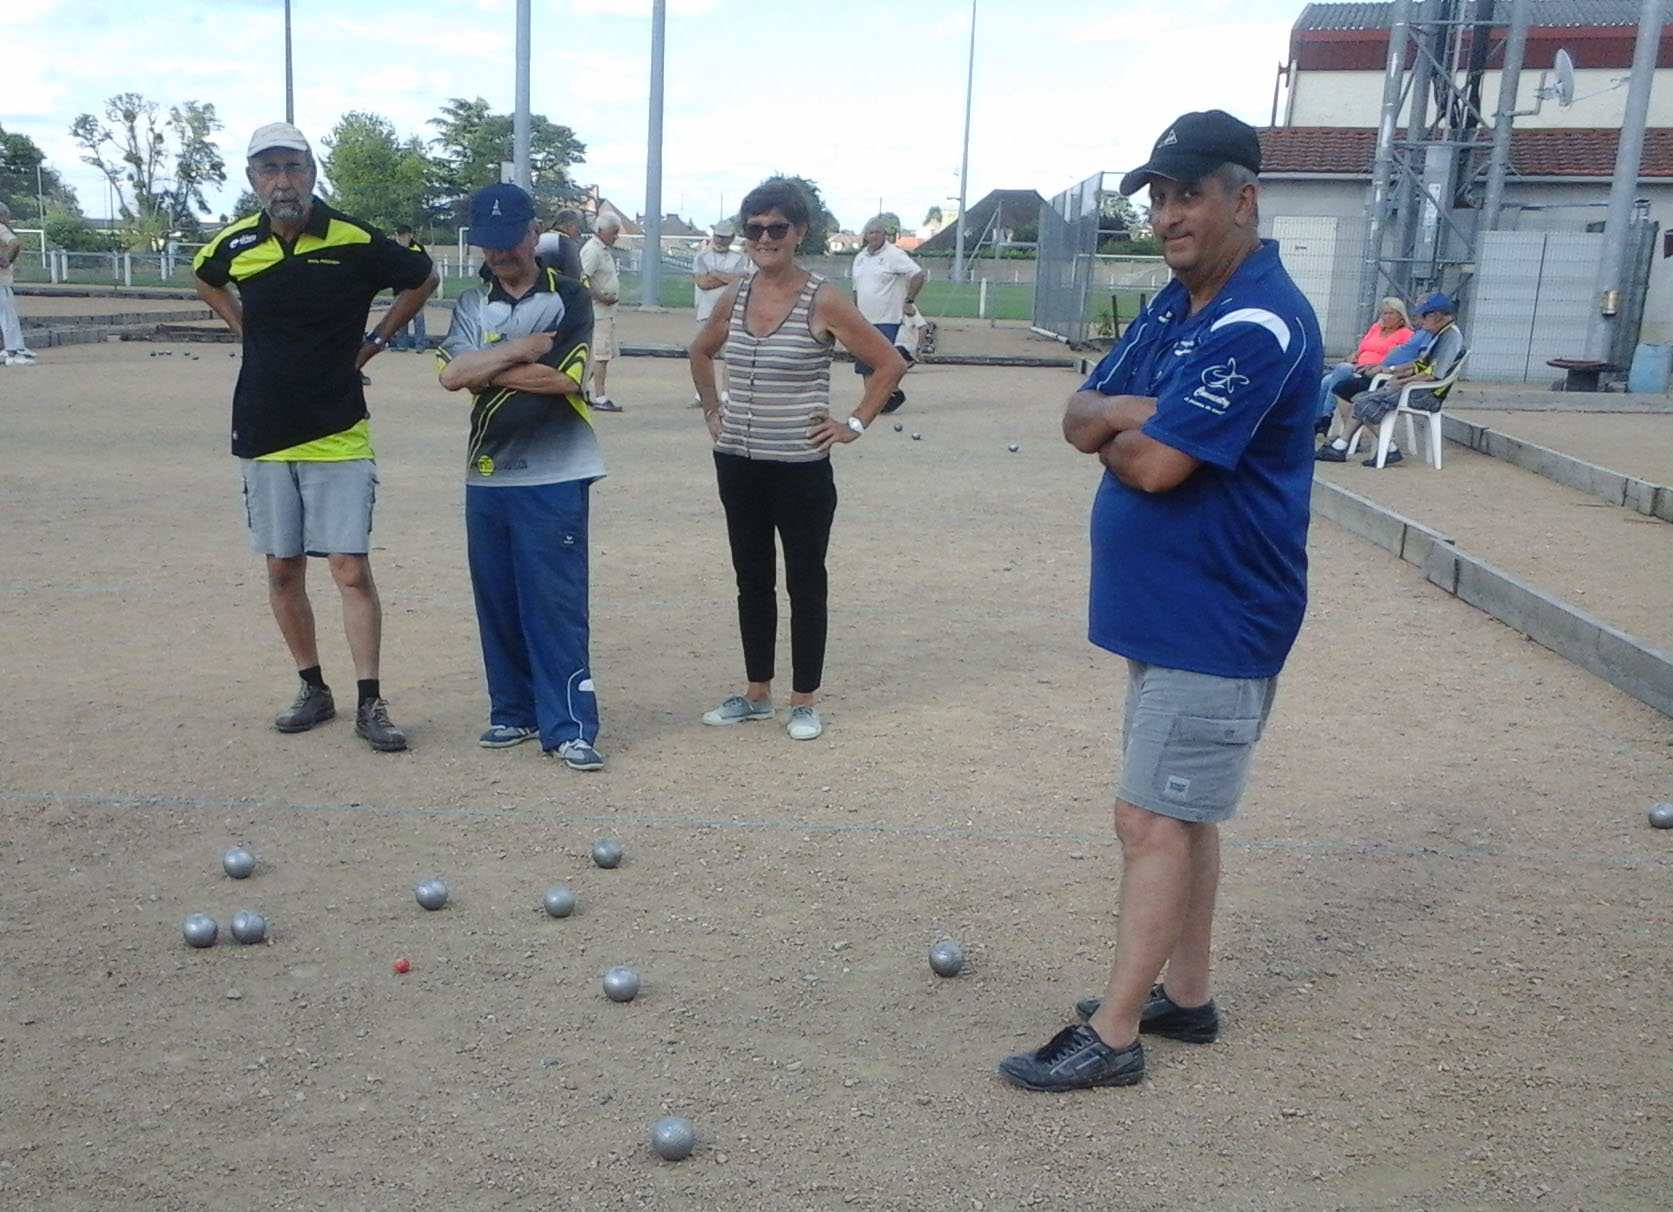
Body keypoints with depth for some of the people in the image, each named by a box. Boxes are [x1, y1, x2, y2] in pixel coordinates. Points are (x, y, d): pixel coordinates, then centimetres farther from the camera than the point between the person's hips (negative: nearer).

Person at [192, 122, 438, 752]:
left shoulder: (355, 242, -10)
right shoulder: (236, 244, 1)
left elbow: (422, 277, 7)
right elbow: (206, 280, 25)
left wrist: (376, 338, 4)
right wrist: (247, 332, 13)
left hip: (338, 437, -4)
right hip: (264, 435, 4)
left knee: (351, 569, -7)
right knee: (283, 570, 10)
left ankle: (370, 704, 0)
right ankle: (313, 690, 24)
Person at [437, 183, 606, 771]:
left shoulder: (569, 298, 0)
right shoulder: (471, 305, 12)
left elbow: (562, 377, -14)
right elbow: (451, 374, -5)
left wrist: (485, 370, -5)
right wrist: (520, 351, -11)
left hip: (555, 479, -5)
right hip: (486, 477, 5)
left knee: (557, 603, -5)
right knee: (496, 601, 10)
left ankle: (569, 728, 0)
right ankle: (513, 712, 23)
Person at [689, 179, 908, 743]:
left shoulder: (823, 302, -10)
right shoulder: (734, 298, 5)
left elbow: (890, 363, -7)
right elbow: (701, 353, 24)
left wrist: (855, 424, -9)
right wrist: (712, 408, 13)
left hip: (801, 469, -5)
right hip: (737, 465, 5)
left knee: (805, 584, 5)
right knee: (752, 582, 14)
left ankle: (804, 702, 16)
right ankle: (756, 694, 26)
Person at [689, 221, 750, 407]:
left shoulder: (739, 258, 9)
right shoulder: (701, 257, 11)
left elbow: (740, 281, -9)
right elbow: (702, 282, -5)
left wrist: (715, 275, -3)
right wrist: (729, 278, -4)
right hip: (706, 312, 1)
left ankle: (726, 393, -1)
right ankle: (701, 393, 4)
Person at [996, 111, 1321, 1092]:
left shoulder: (1260, 323, -20)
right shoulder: (1175, 305, 11)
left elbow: (1156, 465, -26)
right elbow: (1082, 416, 5)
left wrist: (1119, 430, -4)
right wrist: (1142, 413, -16)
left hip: (1214, 623, -10)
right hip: (1169, 608, 10)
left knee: (1155, 820, -4)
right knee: (1182, 811, 17)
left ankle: (1113, 1036, 6)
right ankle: (1186, 994, 31)